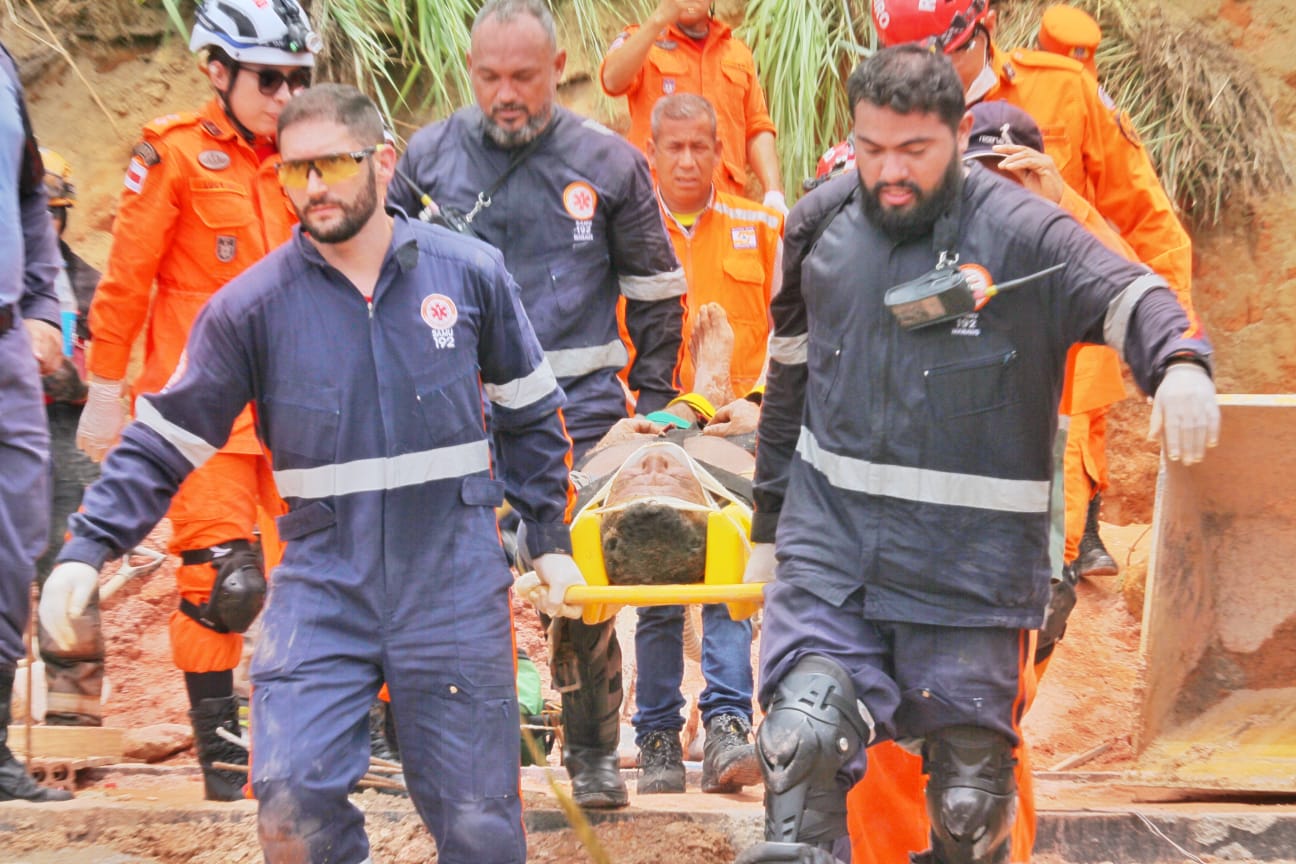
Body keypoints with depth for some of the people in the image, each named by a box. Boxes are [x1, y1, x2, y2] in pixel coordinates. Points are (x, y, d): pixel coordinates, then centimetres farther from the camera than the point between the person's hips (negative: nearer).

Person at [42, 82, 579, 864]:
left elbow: (530, 414, 14)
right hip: (323, 586, 0)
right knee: (293, 801, -16)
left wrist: (550, 539, 14)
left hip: (454, 587, 0)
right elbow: (167, 442, 2)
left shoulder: (471, 273, 1)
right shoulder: (251, 305, -2)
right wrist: (87, 551, -7)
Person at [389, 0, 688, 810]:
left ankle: (594, 753, 12)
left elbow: (656, 290, 12)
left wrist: (656, 400, 9)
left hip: (579, 410, -1)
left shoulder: (609, 164, 4)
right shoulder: (430, 158, 6)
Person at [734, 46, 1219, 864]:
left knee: (970, 797, 5)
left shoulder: (1020, 231, -7)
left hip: (973, 560, -2)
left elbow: (1127, 295, -20)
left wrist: (1181, 365, -43)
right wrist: (769, 524, 24)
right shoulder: (822, 224, 7)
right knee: (802, 734, -19)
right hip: (832, 538, 3)